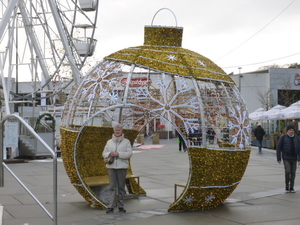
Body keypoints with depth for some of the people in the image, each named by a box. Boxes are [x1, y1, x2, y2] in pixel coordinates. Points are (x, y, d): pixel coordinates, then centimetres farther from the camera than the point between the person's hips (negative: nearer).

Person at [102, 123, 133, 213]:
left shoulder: (126, 141, 3)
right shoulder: (109, 142, 11)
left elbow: (129, 153, -7)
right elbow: (104, 153, 11)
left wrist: (118, 154, -17)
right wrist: (110, 154, -11)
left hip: (122, 167, -1)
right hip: (111, 166, 1)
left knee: (121, 187, 5)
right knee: (112, 186, -1)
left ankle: (121, 206, 13)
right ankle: (111, 206, -1)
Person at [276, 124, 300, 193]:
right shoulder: (283, 137, -3)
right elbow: (278, 148, -1)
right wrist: (278, 158, -3)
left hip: (294, 158, 3)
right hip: (286, 158, -3)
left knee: (293, 173, 4)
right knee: (287, 171, -15)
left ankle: (291, 188, 14)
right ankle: (287, 186, 1)